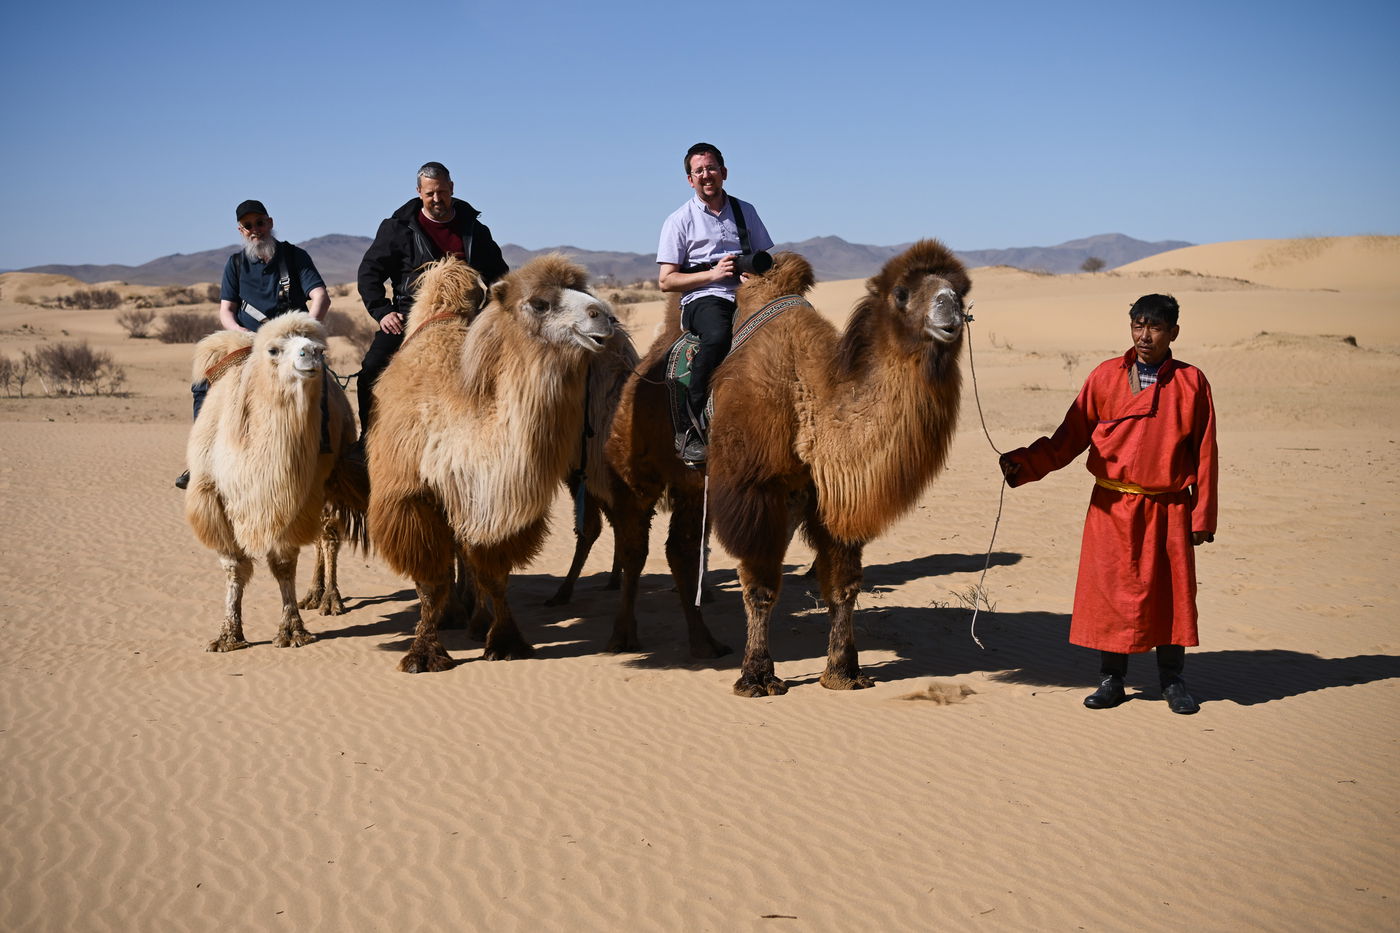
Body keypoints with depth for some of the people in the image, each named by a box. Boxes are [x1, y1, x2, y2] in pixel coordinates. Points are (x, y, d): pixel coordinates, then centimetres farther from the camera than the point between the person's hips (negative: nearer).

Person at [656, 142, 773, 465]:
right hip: (702, 298, -4)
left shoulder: (745, 211, 20)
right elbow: (665, 280, 3)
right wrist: (712, 273, -10)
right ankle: (689, 429, -32)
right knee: (718, 335, -39)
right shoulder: (680, 220, 8)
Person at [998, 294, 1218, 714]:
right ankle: (1111, 679, 17)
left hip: (1169, 508, 0)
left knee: (1172, 591, 6)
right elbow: (1071, 437, 2)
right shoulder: (1106, 376, 3)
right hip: (1113, 506, 0)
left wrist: (1202, 516, 0)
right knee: (1110, 587, 3)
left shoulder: (1191, 382, 2)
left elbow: (1205, 454, 4)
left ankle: (1172, 680, 23)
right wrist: (1026, 463, -12)